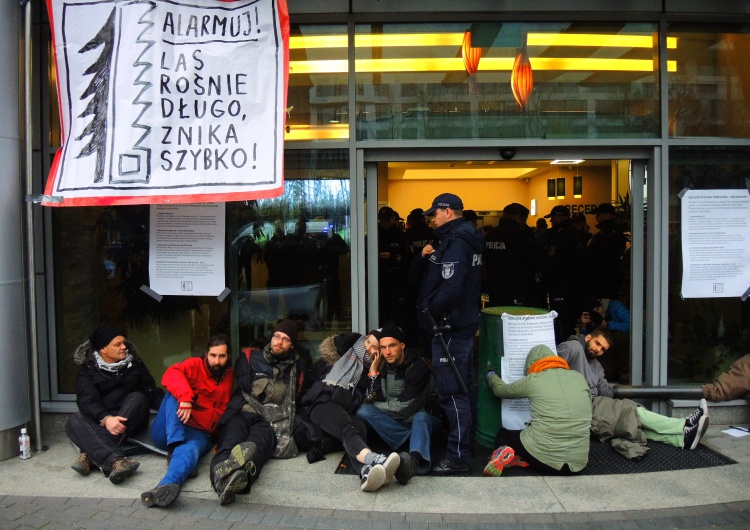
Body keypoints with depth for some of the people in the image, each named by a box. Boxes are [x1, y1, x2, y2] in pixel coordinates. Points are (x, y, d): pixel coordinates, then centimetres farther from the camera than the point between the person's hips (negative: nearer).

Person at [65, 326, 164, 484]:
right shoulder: (87, 370, 1)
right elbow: (87, 401, -16)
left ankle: (91, 455, -37)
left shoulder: (135, 365, 7)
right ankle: (116, 460, -53)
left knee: (137, 398, -28)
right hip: (100, 423, 0)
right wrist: (105, 418, -37)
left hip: (131, 422, 1)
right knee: (74, 421, -29)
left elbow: (153, 393, 2)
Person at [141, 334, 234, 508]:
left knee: (190, 449, -36)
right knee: (175, 393, -26)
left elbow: (222, 414, 12)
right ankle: (174, 449, -36)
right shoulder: (196, 365, 4)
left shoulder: (230, 377, 12)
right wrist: (185, 397, -35)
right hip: (168, 433, 1)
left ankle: (169, 484, -66)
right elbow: (171, 374, -18)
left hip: (199, 433, 0)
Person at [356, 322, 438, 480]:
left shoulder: (419, 368, -18)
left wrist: (374, 406, -8)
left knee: (421, 417, -40)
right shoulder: (383, 366, -1)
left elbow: (404, 408, -20)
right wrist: (374, 374, -15)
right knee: (363, 411, -21)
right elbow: (376, 401, -6)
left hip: (423, 419, -5)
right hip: (393, 421, 5)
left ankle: (414, 460, -71)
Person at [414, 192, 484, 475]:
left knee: (452, 392, -6)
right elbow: (436, 275, 17)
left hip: (450, 326, -11)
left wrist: (432, 309, -14)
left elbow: (451, 287, -28)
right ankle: (467, 439, 33)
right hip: (464, 322, 11)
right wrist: (428, 258, 0)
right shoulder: (466, 238, 16)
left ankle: (458, 456, 1)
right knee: (464, 386, 19)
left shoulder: (455, 241, -17)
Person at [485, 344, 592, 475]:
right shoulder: (579, 377, 10)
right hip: (578, 463, 2)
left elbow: (500, 390, 18)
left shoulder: (533, 380, 1)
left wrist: (490, 375, 40)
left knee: (503, 434, 27)